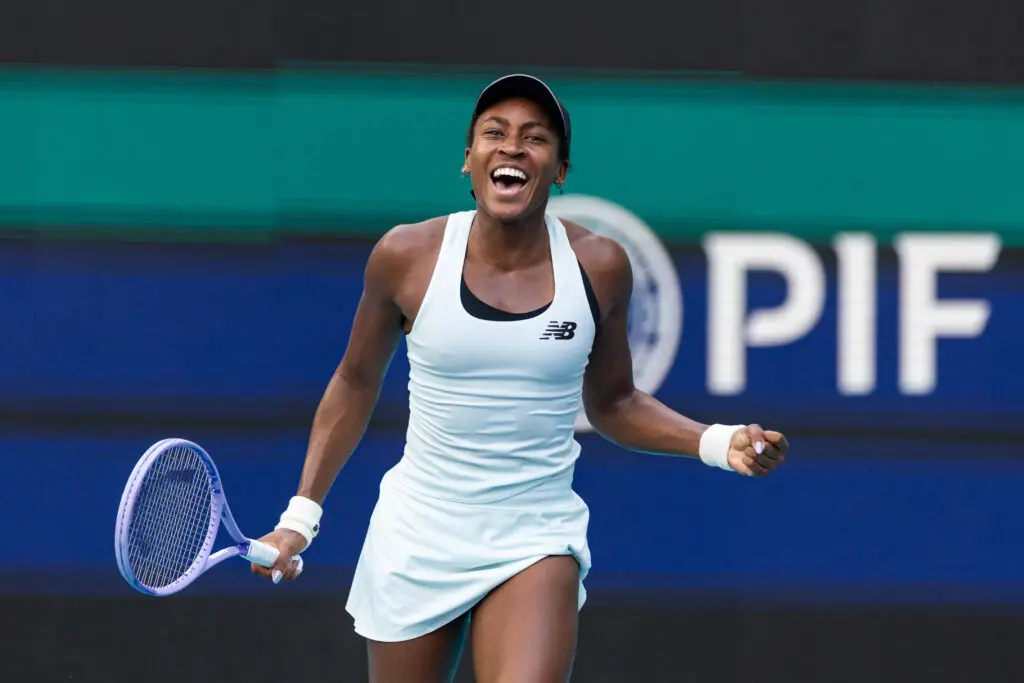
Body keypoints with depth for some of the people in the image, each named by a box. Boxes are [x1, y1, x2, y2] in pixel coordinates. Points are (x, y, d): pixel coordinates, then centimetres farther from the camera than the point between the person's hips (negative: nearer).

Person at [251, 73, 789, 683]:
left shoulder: (599, 266, -5)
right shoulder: (406, 256, -7)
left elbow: (613, 404, 10)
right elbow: (356, 385, 9)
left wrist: (718, 443, -6)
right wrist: (302, 514, 5)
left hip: (536, 541, -1)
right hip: (417, 538, 1)